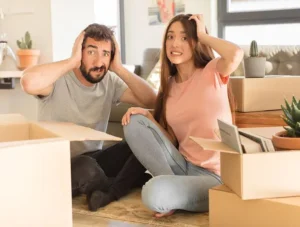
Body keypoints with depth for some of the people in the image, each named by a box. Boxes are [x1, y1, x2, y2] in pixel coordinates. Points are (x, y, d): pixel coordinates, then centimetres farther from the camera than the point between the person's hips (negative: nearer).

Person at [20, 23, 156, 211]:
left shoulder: (110, 82, 2)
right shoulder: (58, 79, -15)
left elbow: (151, 101, -6)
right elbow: (29, 83, -39)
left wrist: (119, 69, -11)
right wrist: (73, 61, -26)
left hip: (93, 160, 5)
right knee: (86, 168, -39)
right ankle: (124, 185, -9)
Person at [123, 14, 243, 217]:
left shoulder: (213, 72, -5)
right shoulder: (169, 84, 10)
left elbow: (236, 55, -30)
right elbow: (173, 141, 9)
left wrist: (204, 35, -13)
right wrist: (148, 116, -7)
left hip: (213, 176, -6)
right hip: (183, 166, 6)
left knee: (154, 193, -33)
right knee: (135, 123, -7)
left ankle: (173, 194, 2)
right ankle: (173, 183, -4)